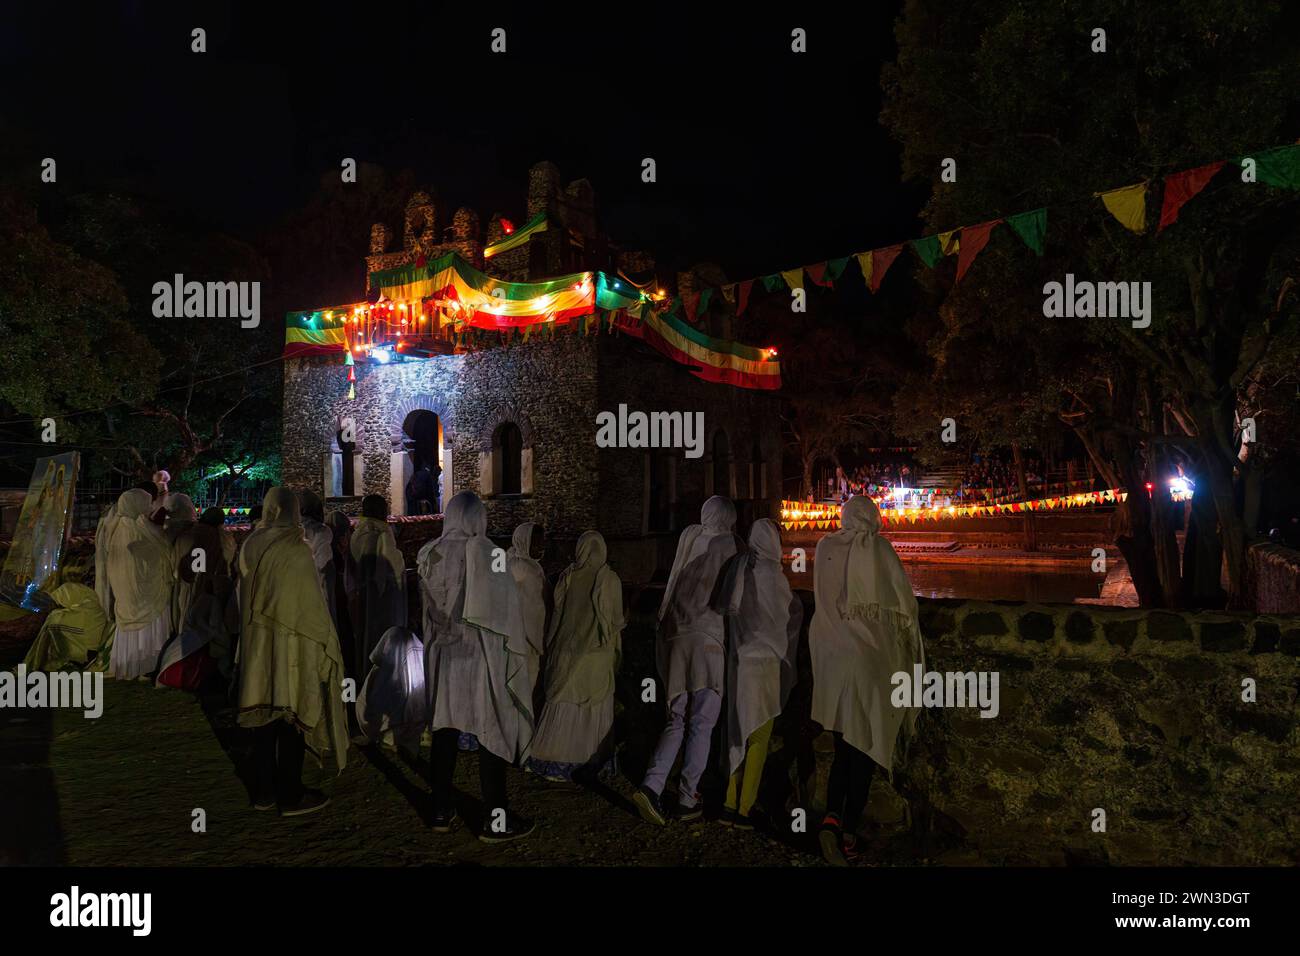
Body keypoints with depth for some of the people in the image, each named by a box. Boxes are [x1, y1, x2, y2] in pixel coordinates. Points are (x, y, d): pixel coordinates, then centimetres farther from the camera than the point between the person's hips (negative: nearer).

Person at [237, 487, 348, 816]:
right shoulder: (296, 550, -17)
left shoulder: (249, 546, 1)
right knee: (292, 717, 4)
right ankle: (290, 795, 14)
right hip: (291, 645, -6)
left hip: (256, 644, 6)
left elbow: (245, 597, 9)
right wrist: (327, 643, -3)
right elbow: (311, 603, -13)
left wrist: (254, 628, 19)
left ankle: (264, 791, 26)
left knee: (264, 716, 14)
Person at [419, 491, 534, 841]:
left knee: (445, 731, 14)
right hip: (480, 655, -5)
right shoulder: (484, 552, -15)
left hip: (441, 654, 6)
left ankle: (442, 811, 24)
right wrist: (517, 650, 0)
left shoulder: (429, 554, 0)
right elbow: (504, 609, -10)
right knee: (492, 734, 3)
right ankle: (496, 820, 9)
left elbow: (426, 608, 10)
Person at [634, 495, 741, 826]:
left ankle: (652, 785, -2)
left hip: (676, 637, 5)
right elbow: (732, 597, -5)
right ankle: (687, 800, 7)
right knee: (701, 724, 3)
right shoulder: (728, 544, -3)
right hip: (709, 639, -5)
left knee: (677, 720, 12)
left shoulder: (689, 537, 11)